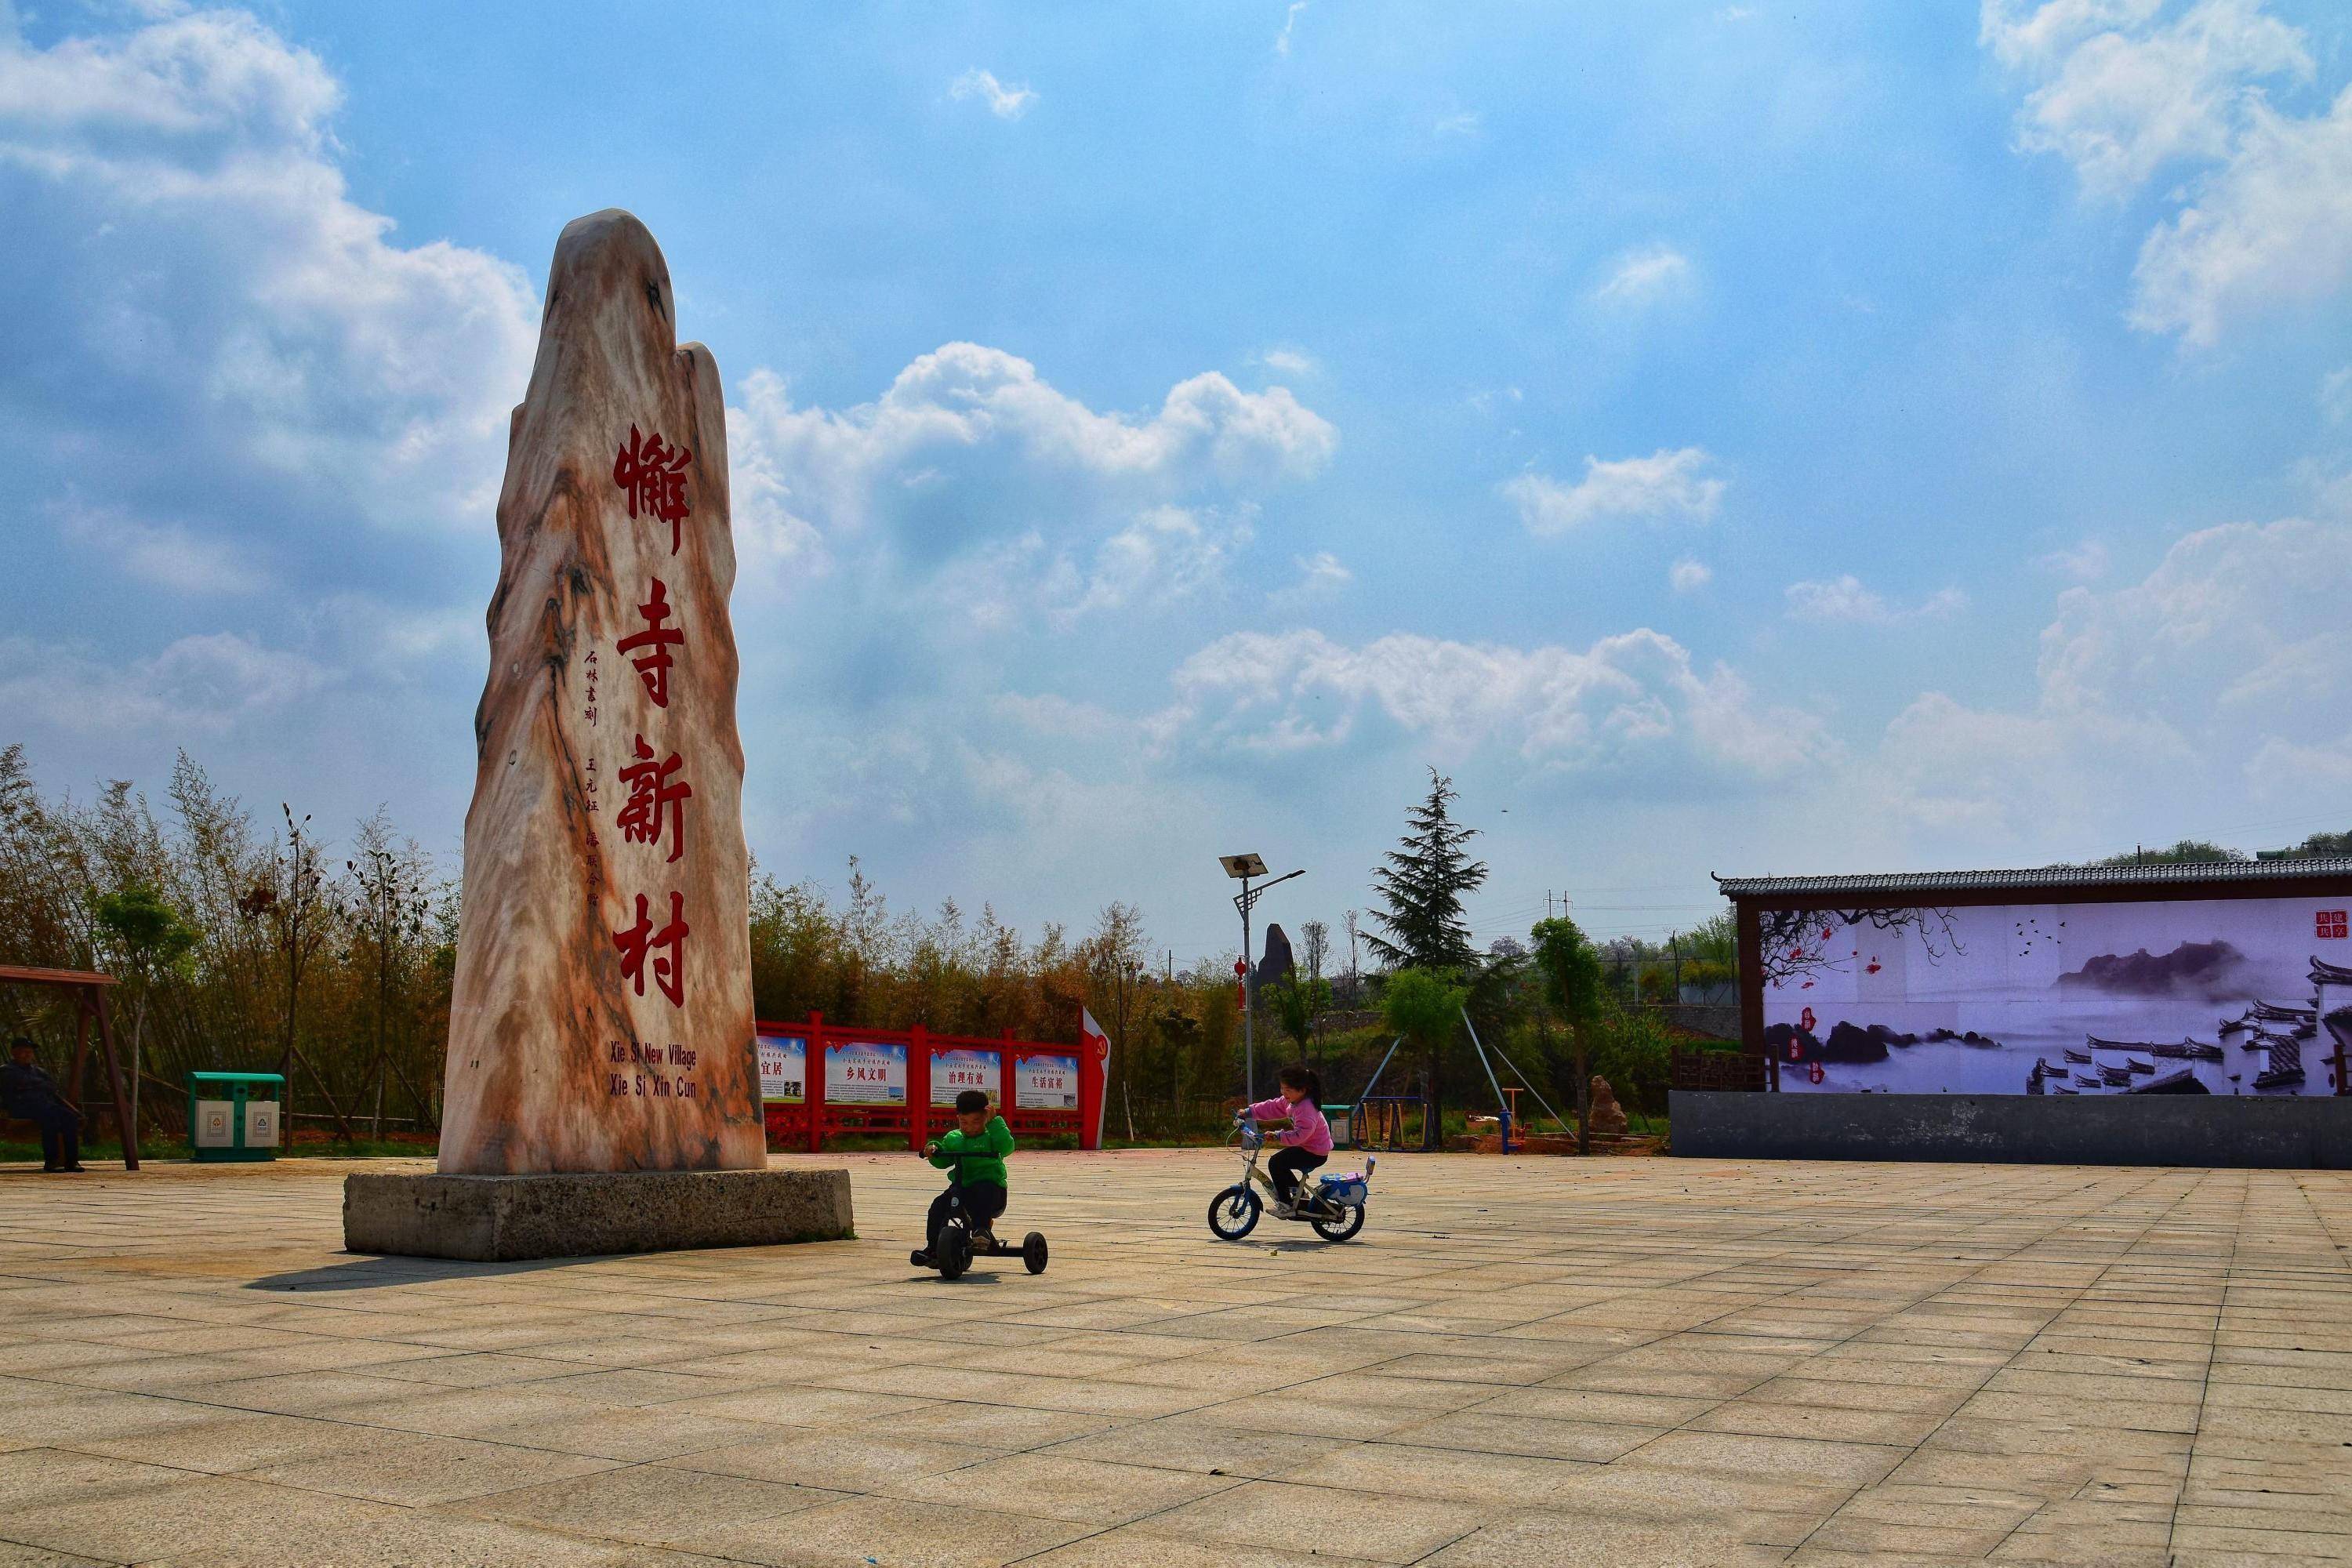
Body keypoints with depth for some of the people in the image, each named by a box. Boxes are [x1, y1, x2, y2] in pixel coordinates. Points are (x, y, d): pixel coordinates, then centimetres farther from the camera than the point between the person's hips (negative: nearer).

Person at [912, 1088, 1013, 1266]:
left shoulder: (991, 1136, 2)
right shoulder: (953, 1138, 15)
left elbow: (1007, 1147, -18)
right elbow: (942, 1161, 12)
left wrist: (994, 1121, -17)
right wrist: (933, 1149, -9)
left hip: (990, 1187, -4)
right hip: (961, 1188, 4)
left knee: (984, 1190, -38)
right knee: (938, 1205, -18)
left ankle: (981, 1228, -37)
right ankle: (932, 1247, -13)